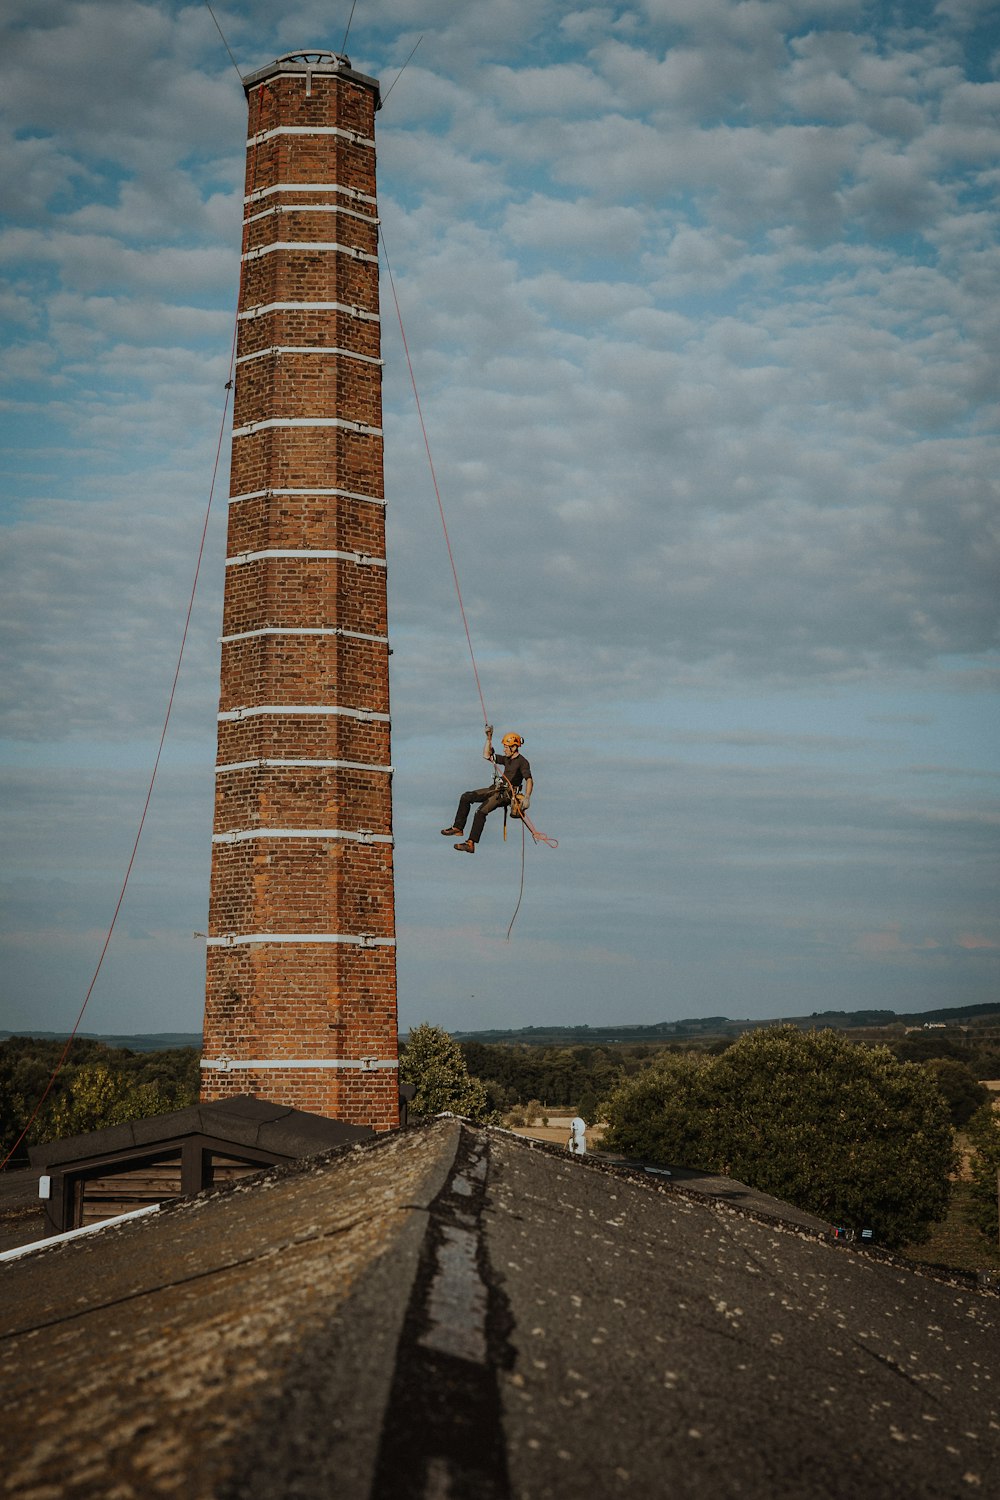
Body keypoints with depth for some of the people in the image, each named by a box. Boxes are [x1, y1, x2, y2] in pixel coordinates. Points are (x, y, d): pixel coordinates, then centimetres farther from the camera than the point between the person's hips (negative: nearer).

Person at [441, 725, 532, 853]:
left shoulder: (522, 762, -9)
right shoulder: (507, 759, 17)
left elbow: (529, 781, -19)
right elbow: (487, 756, 22)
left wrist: (526, 799, -32)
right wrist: (489, 738, 15)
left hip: (507, 794, -9)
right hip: (497, 789, 9)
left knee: (481, 811, -27)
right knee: (466, 797, 0)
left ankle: (471, 844, -30)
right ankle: (458, 828, 1)